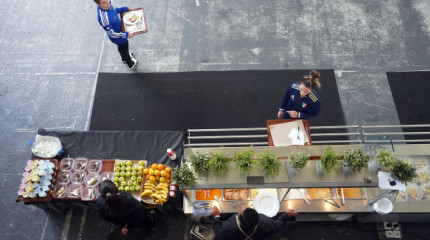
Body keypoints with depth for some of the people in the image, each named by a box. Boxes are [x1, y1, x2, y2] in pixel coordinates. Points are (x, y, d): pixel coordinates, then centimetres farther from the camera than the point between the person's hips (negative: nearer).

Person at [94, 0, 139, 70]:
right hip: (118, 38, -7)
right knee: (124, 49, 22)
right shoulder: (103, 18, -44)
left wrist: (124, 9, -6)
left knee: (121, 48, 35)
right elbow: (112, 33, -32)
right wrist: (126, 34, -36)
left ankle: (124, 58, 66)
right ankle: (131, 64, 52)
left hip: (120, 28, 7)